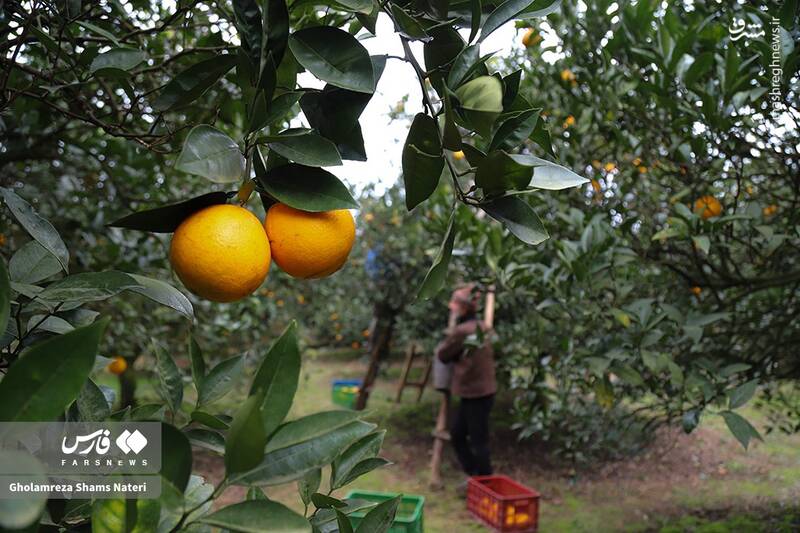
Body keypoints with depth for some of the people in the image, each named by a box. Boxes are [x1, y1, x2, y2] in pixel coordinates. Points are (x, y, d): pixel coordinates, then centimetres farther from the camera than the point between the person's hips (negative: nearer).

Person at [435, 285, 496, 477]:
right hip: (481, 390, 9)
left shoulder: (461, 331, -20)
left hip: (475, 394, -9)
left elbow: (442, 355, -7)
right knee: (457, 434, 18)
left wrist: (444, 343, 13)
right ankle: (474, 477, 27)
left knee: (478, 441, 3)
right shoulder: (480, 326, 7)